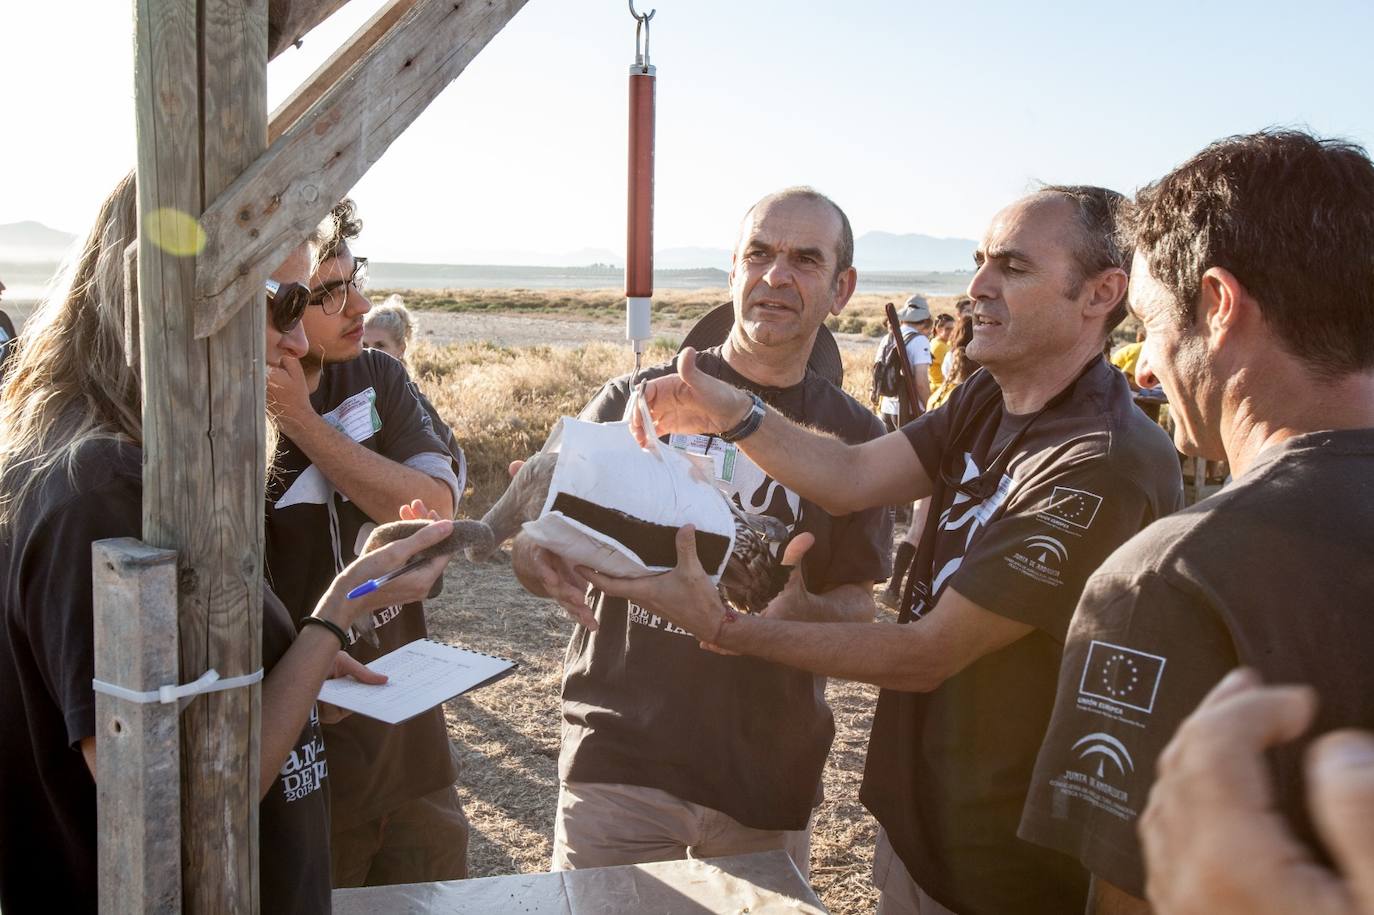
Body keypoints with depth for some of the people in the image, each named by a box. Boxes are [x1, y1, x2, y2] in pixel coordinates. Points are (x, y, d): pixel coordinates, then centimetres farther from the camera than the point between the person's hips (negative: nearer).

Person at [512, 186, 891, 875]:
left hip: (769, 776, 2)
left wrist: (803, 609, -19)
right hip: (620, 755, -1)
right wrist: (539, 561, -25)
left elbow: (857, 604, 4)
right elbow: (536, 543, -1)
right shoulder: (638, 399, -3)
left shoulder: (854, 436, 2)